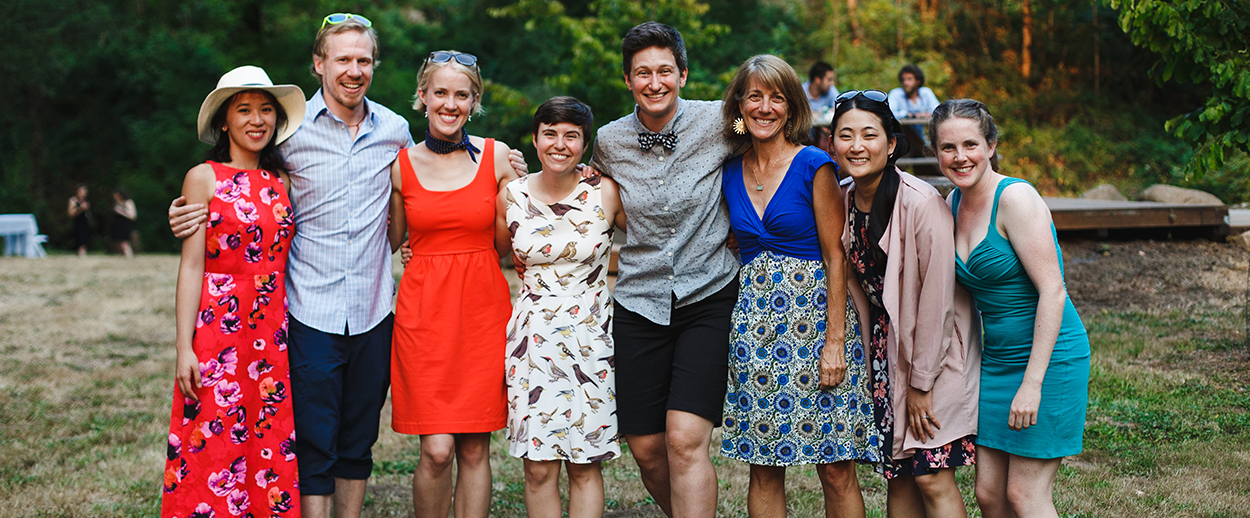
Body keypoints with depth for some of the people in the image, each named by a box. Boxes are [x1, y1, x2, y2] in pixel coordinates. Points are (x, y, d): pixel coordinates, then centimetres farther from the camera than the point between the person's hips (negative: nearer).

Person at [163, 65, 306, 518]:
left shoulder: (282, 180, 11)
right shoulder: (204, 179, 0)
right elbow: (191, 265, -5)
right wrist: (184, 348, -10)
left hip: (274, 332, 4)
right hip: (218, 325, -4)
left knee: (271, 447, 4)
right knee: (214, 450, -3)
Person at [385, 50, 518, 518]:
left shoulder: (497, 157, 3)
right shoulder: (401, 165, 3)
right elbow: (390, 241, 14)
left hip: (483, 308, 1)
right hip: (423, 309, -1)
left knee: (474, 448, 3)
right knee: (436, 450, -7)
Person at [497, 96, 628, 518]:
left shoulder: (605, 192, -4)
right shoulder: (512, 197, 2)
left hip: (591, 337, -1)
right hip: (533, 337, 1)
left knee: (585, 466, 2)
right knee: (539, 468, -1)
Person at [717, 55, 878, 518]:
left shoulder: (814, 166, -4)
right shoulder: (731, 174, 10)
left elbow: (835, 257, -7)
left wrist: (835, 340, -13)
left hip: (813, 315, -4)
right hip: (753, 320, 4)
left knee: (836, 469, -3)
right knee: (763, 467, 6)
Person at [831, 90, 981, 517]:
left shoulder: (922, 203, -22)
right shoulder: (841, 200, -2)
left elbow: (937, 297, -18)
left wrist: (921, 383, -14)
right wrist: (868, 363, 9)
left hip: (936, 347, -6)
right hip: (886, 345, 6)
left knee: (932, 477, -8)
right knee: (898, 475, 8)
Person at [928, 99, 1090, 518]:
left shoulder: (1015, 198, -17)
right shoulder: (955, 202, 7)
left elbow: (1052, 291, -20)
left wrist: (1032, 382, -23)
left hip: (1048, 358, -7)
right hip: (996, 358, 8)